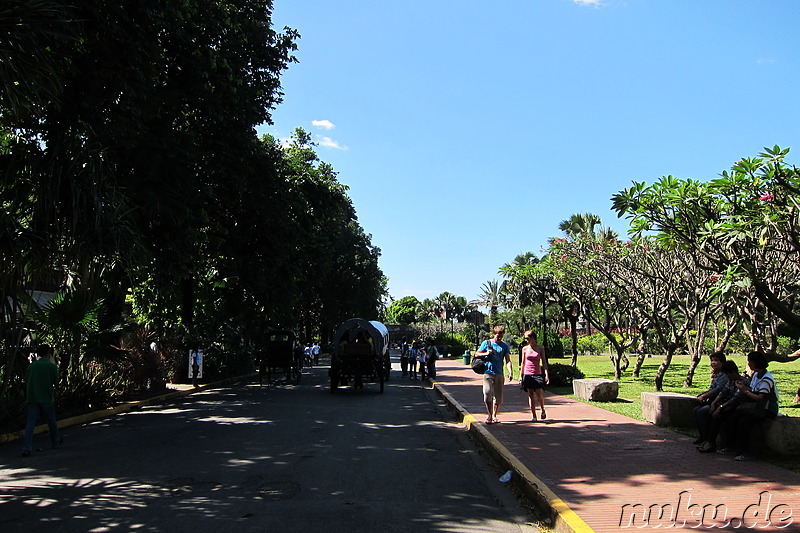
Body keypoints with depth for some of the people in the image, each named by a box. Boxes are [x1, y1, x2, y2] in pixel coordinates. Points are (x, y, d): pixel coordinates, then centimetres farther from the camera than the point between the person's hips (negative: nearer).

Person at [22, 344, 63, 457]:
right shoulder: (52, 366, -6)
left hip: (32, 398, 2)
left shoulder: (32, 365, 5)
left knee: (30, 423, -2)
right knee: (52, 421, 16)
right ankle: (56, 441, 33)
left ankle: (26, 448, -13)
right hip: (47, 398, -2)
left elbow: (26, 381, 8)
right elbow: (55, 381, 1)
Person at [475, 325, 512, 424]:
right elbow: (477, 354, 9)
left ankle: (494, 416, 21)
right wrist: (486, 353, -10)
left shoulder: (505, 346, 8)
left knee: (498, 396, 5)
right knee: (487, 393, -16)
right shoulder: (486, 343, 5)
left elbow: (508, 360, 2)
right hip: (488, 372, -2)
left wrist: (510, 371, -15)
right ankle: (489, 415, -2)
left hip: (499, 374, 2)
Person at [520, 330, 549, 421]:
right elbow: (523, 363, 11)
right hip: (527, 374, 2)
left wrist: (546, 374, -5)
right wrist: (521, 375, 10)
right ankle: (533, 415, 10)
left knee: (539, 395, -7)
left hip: (537, 374, -1)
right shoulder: (525, 348, 4)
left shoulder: (540, 348, 0)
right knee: (530, 396, 2)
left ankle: (542, 410, 21)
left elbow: (544, 362, 2)